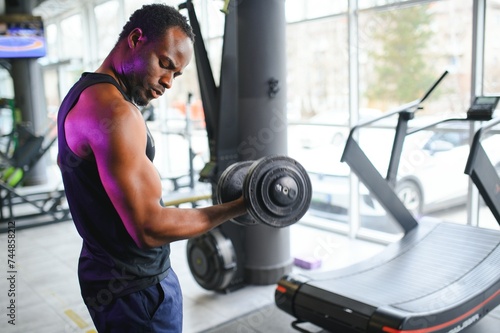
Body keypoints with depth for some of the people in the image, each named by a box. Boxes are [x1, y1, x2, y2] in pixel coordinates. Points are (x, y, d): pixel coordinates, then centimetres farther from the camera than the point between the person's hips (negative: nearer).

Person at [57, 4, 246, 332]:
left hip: (107, 271, 10)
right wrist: (239, 207, -23)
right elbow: (150, 227, -29)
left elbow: (65, 160, 27)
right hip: (136, 287, -10)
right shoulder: (113, 111, -25)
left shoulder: (83, 94, 8)